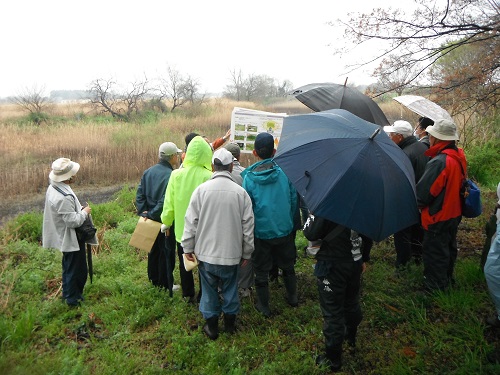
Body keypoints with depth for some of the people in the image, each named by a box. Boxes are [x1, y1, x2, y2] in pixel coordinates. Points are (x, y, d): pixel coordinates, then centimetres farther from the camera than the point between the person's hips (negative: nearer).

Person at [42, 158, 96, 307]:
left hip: (65, 237, 10)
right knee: (76, 270, 9)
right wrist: (85, 212, -13)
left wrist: (79, 209, 4)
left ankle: (68, 293, 42)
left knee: (69, 267, 25)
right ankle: (73, 299, 25)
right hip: (71, 238, -10)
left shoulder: (53, 187, -1)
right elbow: (73, 221, -28)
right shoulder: (63, 198, -33)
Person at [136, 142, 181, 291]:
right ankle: (166, 284, 17)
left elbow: (140, 195, 3)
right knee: (167, 252, 7)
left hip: (151, 219, 7)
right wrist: (152, 215, -16)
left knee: (153, 250, 20)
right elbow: (166, 201, -26)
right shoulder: (171, 175, -21)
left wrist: (143, 212, -1)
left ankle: (154, 279, 34)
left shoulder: (148, 172, 3)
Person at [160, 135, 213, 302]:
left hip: (182, 229, 2)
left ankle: (188, 295, 33)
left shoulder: (176, 175, -10)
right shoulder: (209, 177, -18)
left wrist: (166, 222, 12)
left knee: (184, 264, 20)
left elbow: (169, 203, -3)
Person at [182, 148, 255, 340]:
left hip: (206, 252, 0)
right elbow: (248, 226, -2)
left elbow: (191, 221, -5)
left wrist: (188, 247, 7)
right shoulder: (240, 192, -8)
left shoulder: (202, 189, -9)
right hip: (231, 252, 1)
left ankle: (211, 325, 28)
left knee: (209, 289, 15)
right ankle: (230, 322, 34)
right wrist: (247, 252, 9)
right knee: (230, 288, 18)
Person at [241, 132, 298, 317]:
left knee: (261, 271, 14)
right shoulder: (284, 171, -9)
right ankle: (292, 298, 40)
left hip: (261, 232, -2)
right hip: (284, 230, 3)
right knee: (287, 266, 24)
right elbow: (293, 199, -1)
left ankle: (264, 307, 27)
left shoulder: (248, 177, -14)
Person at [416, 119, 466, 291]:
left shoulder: (439, 162, -29)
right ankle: (447, 280, 43)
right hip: (454, 213, 9)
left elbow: (423, 193, -23)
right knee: (449, 248, 24)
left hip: (438, 218, -9)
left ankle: (434, 288, 20)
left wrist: (417, 204, -4)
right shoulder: (459, 157, -1)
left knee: (435, 253, 6)